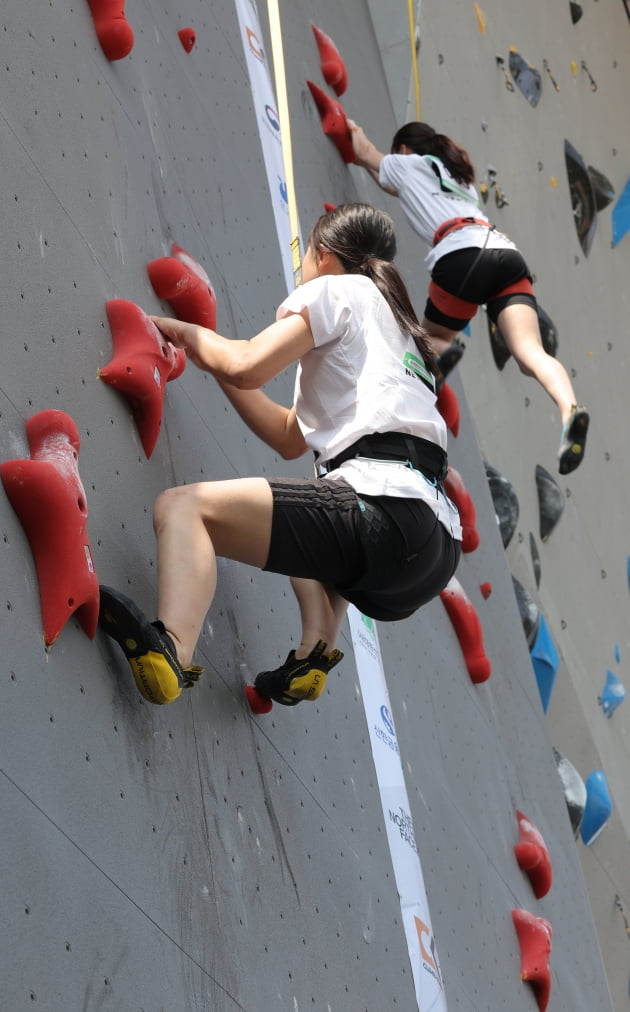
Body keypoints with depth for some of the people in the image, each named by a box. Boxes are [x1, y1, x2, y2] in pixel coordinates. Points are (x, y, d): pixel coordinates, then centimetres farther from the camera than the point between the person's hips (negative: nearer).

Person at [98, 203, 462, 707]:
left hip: (389, 508, -9)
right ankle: (315, 652, 18)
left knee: (183, 506, -12)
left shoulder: (337, 289, 9)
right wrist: (210, 359, 35)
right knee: (303, 524, 42)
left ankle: (171, 649, -39)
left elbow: (248, 366, -6)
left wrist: (189, 332, 14)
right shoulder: (399, 327, 34)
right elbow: (291, 438, 32)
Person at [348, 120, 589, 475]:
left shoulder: (409, 165, 25)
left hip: (463, 254, -4)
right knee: (531, 352, -13)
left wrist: (355, 130, 68)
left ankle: (442, 352, -18)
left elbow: (365, 152, 48)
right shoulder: (459, 177, 38)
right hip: (508, 252, 4)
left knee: (434, 337, 19)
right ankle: (570, 409, -41)